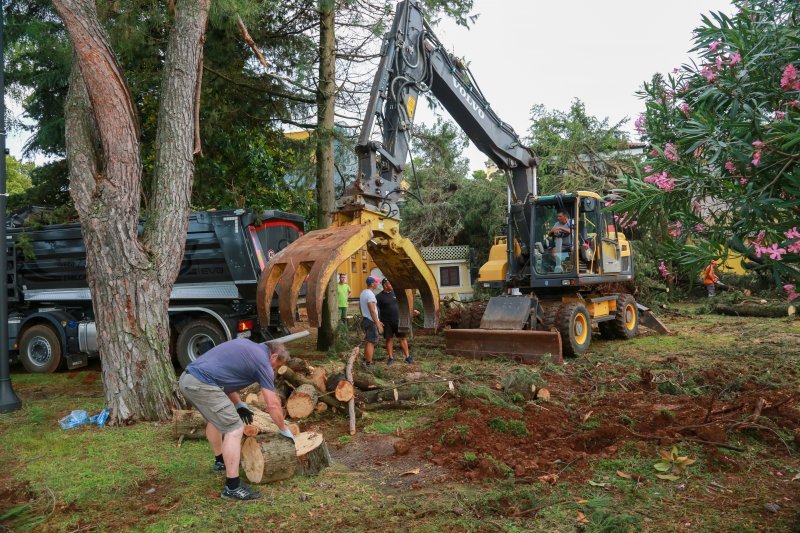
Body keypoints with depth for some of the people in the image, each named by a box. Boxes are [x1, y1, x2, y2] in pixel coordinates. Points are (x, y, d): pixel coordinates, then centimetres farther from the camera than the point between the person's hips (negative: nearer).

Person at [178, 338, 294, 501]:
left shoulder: (247, 346, 23)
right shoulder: (263, 362, 0)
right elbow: (273, 404, 3)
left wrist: (239, 405, 28)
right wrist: (285, 431, 16)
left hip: (187, 378, 10)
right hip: (202, 384, -10)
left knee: (216, 418, 31)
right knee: (234, 429, -4)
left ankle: (220, 461, 48)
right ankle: (232, 488, -3)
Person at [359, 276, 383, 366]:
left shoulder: (363, 293, 13)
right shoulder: (370, 294, -19)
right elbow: (372, 311, -23)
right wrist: (378, 324, -21)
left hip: (365, 320, 10)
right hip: (371, 322, -10)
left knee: (369, 341, 19)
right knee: (371, 342, -5)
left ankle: (365, 361, 25)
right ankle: (368, 364, -4)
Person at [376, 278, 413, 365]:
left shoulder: (394, 292, 6)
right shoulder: (379, 296, -6)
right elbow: (377, 309, -8)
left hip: (398, 320, 3)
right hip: (387, 322, -3)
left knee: (402, 338, 2)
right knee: (389, 339, 6)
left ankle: (407, 357, 7)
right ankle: (390, 358, 17)